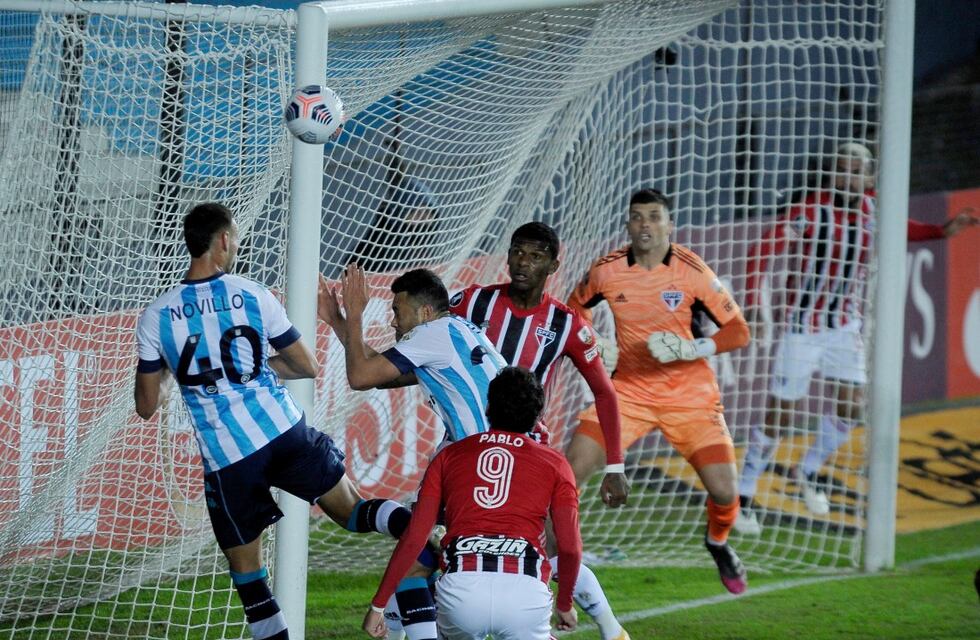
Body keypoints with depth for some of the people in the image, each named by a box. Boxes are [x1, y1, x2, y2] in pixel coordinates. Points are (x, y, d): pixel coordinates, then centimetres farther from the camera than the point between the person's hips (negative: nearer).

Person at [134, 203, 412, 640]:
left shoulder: (155, 318, -1)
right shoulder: (253, 296, 0)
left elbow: (147, 406, 6)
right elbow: (308, 367, 9)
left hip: (226, 461, -1)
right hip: (284, 433, 1)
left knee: (246, 572, 12)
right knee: (352, 510, 12)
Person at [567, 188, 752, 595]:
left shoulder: (692, 272, -12)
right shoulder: (607, 271, -5)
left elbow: (739, 332, -8)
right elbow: (575, 308, 17)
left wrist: (692, 349, -23)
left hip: (689, 395, -1)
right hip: (629, 389, 1)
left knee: (723, 490, -10)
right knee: (572, 468, -16)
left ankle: (718, 543, 26)